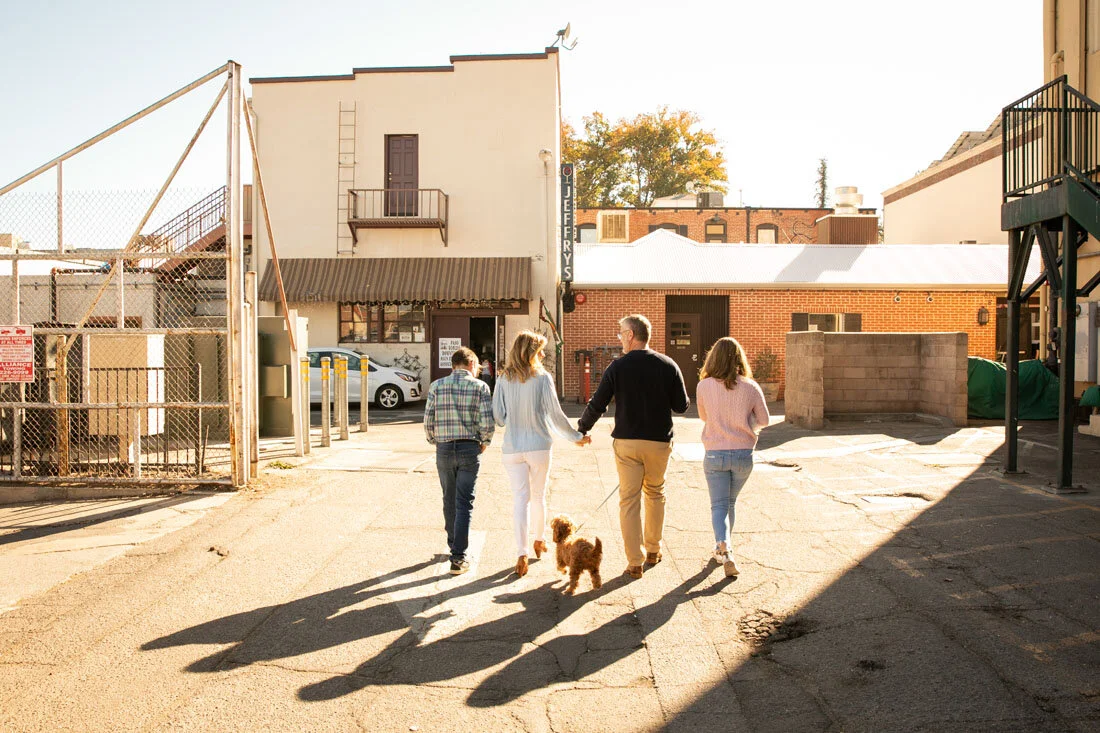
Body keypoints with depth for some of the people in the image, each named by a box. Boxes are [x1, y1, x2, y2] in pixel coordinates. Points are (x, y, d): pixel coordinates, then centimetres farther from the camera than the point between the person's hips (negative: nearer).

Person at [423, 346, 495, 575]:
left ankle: (454, 545, 33)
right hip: (469, 449, -2)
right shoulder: (480, 386, -3)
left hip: (444, 450, 2)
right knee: (464, 503, 1)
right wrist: (484, 443, 7)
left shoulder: (436, 386, 2)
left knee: (449, 500, 18)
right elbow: (487, 422, -10)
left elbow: (428, 421, -2)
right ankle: (458, 557, -1)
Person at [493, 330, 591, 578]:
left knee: (520, 497, 3)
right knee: (538, 495, 17)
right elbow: (556, 415, -7)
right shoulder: (542, 378, -9)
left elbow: (498, 416, -1)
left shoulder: (503, 379, -2)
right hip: (539, 446, -1)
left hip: (512, 448, 1)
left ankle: (521, 554, -6)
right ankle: (539, 540, 35)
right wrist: (576, 437, 6)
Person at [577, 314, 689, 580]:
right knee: (655, 494, 21)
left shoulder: (617, 367, -6)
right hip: (659, 441, 2)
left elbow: (597, 404, -4)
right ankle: (653, 550, 30)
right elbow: (681, 406, 0)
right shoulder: (668, 365, -2)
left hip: (627, 441, -2)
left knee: (629, 500, 3)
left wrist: (582, 428, 13)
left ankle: (634, 562, 3)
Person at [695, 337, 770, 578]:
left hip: (714, 454, -1)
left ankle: (723, 546, -19)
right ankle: (721, 550, 32)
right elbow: (764, 420, 4)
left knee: (719, 505, 4)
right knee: (730, 503, 20)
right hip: (743, 454, 1)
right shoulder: (750, 387, -8)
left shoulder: (704, 386, -9)